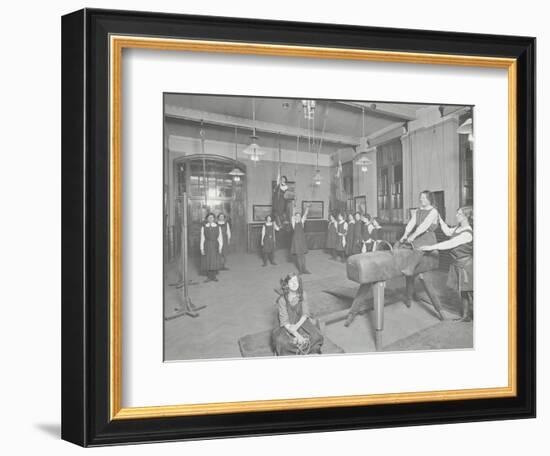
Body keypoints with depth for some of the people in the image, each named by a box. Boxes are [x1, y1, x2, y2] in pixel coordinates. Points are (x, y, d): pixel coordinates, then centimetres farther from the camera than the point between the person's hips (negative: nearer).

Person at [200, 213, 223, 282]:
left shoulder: (217, 227, 3)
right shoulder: (203, 227, 1)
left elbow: (220, 238, 1)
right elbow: (202, 238, 0)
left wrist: (220, 247, -8)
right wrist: (202, 249, -5)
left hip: (215, 246, 1)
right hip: (207, 246, -1)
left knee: (215, 261, 1)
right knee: (207, 261, 1)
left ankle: (214, 276, 13)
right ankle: (209, 277, 10)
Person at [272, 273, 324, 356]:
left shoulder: (303, 295, -5)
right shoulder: (282, 299, -15)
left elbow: (305, 314, -2)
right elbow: (284, 321, -16)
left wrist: (297, 325, -21)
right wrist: (297, 335, -27)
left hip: (301, 322, 3)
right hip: (287, 326, -3)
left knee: (316, 336, -24)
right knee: (281, 341, -33)